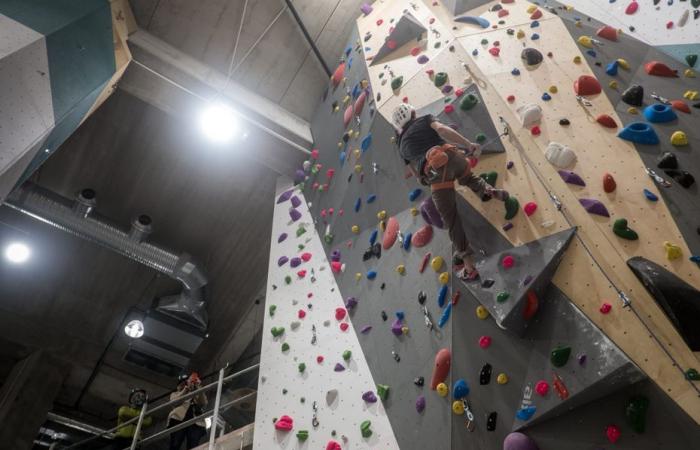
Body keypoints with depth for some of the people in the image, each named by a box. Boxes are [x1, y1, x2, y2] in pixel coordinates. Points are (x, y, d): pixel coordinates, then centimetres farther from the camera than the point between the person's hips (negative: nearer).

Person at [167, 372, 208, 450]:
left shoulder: (197, 395, 31)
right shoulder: (176, 394, 30)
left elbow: (203, 404, 9)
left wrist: (199, 388, 1)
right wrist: (186, 388, -3)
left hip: (195, 422, 0)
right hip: (179, 419, 0)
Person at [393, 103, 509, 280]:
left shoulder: (402, 145, 32)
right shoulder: (424, 120, 27)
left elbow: (418, 176, 35)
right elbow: (442, 129, 4)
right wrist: (469, 145, -4)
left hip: (434, 170, -1)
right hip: (450, 156, 1)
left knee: (452, 222, 6)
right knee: (468, 178, 39)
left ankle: (469, 268, 5)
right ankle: (487, 190, 9)